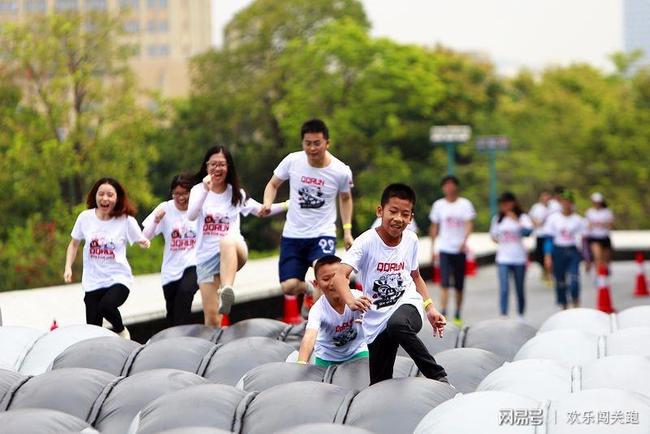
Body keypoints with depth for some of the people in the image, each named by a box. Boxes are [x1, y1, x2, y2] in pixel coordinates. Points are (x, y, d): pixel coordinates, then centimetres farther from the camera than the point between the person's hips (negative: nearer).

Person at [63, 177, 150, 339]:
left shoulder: (126, 221, -7)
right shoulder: (85, 218, -1)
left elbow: (141, 241, 1)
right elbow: (74, 244, 13)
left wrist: (145, 244, -22)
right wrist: (68, 267, 3)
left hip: (118, 278, -3)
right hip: (93, 281, 3)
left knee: (106, 306, -32)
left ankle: (121, 330, -1)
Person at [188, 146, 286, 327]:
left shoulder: (236, 193, 11)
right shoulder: (199, 190, 5)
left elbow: (260, 210, 24)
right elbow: (191, 216, -13)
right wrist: (206, 190, -24)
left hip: (234, 251, -1)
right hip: (206, 256, 1)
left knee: (227, 242, -41)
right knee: (211, 317, -6)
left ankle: (227, 290, -59)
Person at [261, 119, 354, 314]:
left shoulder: (341, 171, -9)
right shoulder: (292, 161, -8)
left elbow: (345, 198, 12)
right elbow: (273, 184, 9)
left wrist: (347, 230, 8)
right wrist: (267, 203, -11)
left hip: (323, 234, -2)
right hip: (292, 235, 2)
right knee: (288, 287, -5)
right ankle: (309, 290, 32)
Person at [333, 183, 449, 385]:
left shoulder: (411, 240, -1)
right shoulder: (367, 242, -14)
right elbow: (340, 275, -27)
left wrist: (430, 307, 6)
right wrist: (351, 301, -47)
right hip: (377, 322, 0)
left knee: (397, 324, -37)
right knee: (379, 385, 3)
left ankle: (439, 377, -27)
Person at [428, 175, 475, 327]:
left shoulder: (465, 204, 0)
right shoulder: (438, 205, 6)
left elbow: (469, 224, -11)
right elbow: (434, 228, 12)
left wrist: (464, 240, -28)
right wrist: (432, 249, 10)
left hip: (460, 250, 0)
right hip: (444, 249, 0)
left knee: (459, 286, 8)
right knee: (444, 282, -13)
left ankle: (457, 315, 20)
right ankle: (443, 314, -18)